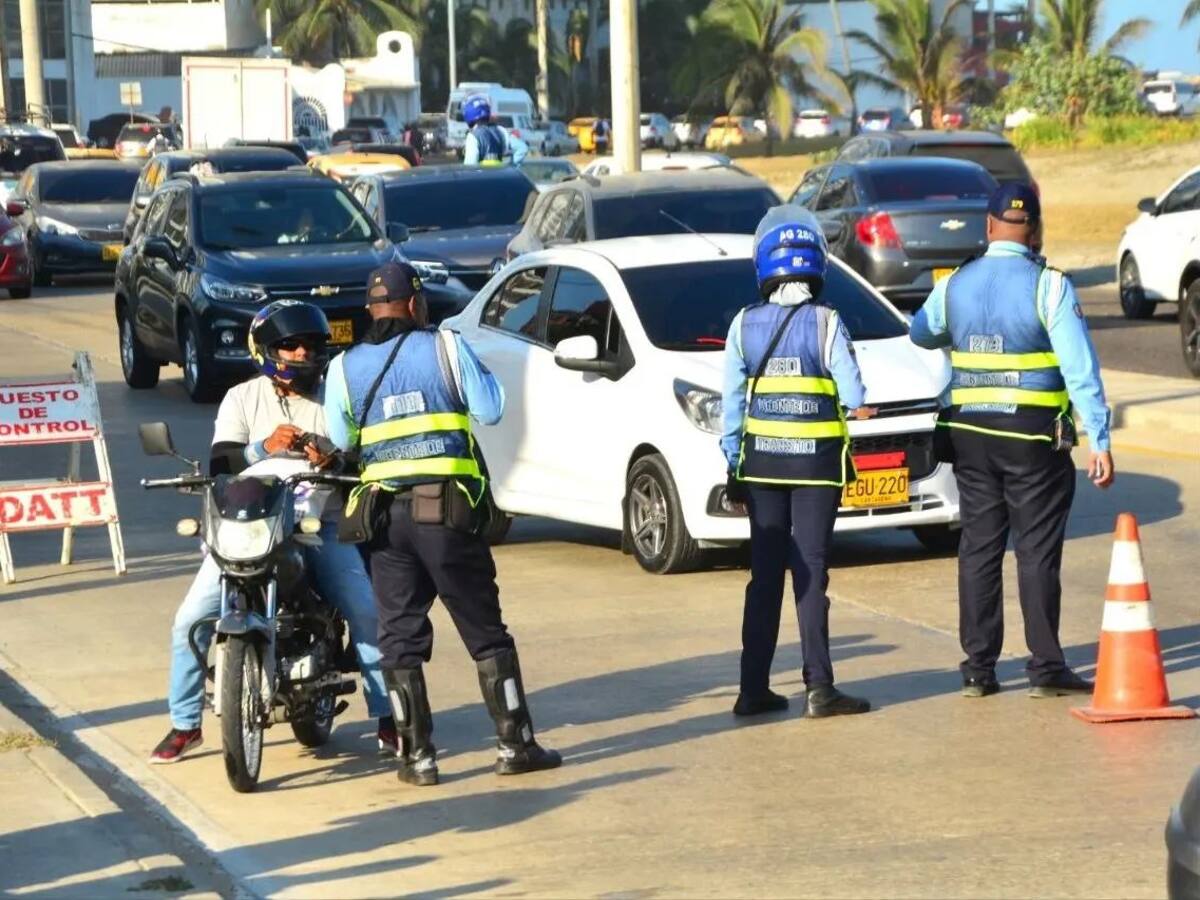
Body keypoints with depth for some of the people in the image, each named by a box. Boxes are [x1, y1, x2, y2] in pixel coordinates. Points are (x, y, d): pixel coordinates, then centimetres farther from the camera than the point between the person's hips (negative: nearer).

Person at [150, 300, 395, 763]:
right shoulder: (242, 398, 5)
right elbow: (219, 464, -7)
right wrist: (263, 448, -26)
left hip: (321, 525, 0)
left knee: (368, 613, -17)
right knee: (191, 619, -10)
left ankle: (387, 716, -3)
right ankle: (184, 724, 6)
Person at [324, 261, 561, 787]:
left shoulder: (345, 368, 6)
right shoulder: (444, 347, -1)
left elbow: (341, 439, 10)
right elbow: (490, 409, 0)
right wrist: (480, 374, 19)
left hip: (385, 512, 2)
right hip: (448, 507, -2)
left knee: (400, 639, 7)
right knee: (485, 631, 5)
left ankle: (418, 755, 4)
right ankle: (514, 745, 6)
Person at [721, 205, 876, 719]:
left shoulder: (744, 325, 0)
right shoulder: (825, 322, -9)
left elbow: (732, 403, 2)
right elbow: (855, 399, -9)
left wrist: (733, 466, 8)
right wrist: (857, 407, 14)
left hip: (762, 462, 3)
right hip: (817, 462, -3)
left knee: (764, 573, 9)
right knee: (810, 571, -1)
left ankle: (754, 690, 9)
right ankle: (819, 688, -4)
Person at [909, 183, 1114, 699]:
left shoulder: (954, 286, 3)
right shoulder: (1048, 287, -10)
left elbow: (920, 334, 23)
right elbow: (1081, 368, -15)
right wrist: (1099, 441, -14)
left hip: (970, 434, 4)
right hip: (1034, 436, -4)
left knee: (979, 547, 9)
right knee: (1037, 550, 1)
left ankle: (978, 668, 11)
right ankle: (1045, 668, 3)